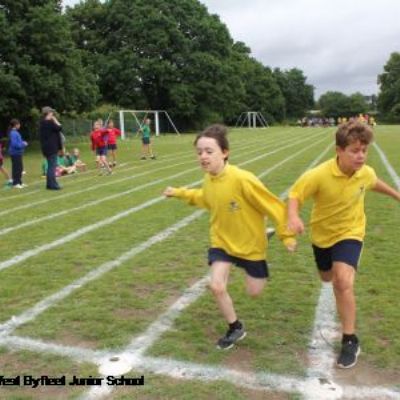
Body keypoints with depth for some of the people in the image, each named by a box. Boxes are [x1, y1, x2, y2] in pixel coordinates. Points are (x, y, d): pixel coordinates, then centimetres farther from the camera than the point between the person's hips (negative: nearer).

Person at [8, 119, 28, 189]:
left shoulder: (15, 132, 12)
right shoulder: (13, 133, -18)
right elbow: (14, 144, -23)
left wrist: (23, 143, 7)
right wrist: (23, 144, -13)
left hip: (18, 153, 10)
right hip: (15, 153, -10)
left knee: (20, 168, 15)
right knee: (16, 168, -5)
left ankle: (19, 182, 23)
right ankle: (15, 183, 1)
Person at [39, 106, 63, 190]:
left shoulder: (43, 123, 15)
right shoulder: (49, 122, -16)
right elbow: (59, 128, -12)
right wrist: (55, 120, -6)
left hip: (47, 147, 10)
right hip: (51, 148, -10)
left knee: (50, 165, 15)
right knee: (52, 165, -7)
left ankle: (50, 184, 19)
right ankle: (52, 184, -6)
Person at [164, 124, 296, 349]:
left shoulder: (242, 179, -32)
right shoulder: (208, 179, -10)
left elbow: (273, 205, -23)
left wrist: (287, 235, -17)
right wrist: (180, 193, 10)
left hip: (251, 243, -4)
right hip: (222, 241, 4)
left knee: (254, 292, 9)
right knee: (216, 286, -11)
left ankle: (259, 267, 43)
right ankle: (235, 328, 14)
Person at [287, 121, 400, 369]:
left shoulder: (366, 173, -19)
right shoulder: (319, 175, -31)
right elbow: (295, 195, -21)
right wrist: (293, 217, -42)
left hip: (350, 232, 0)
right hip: (322, 233, 1)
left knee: (343, 282, -22)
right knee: (327, 277, 24)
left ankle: (350, 341, -5)